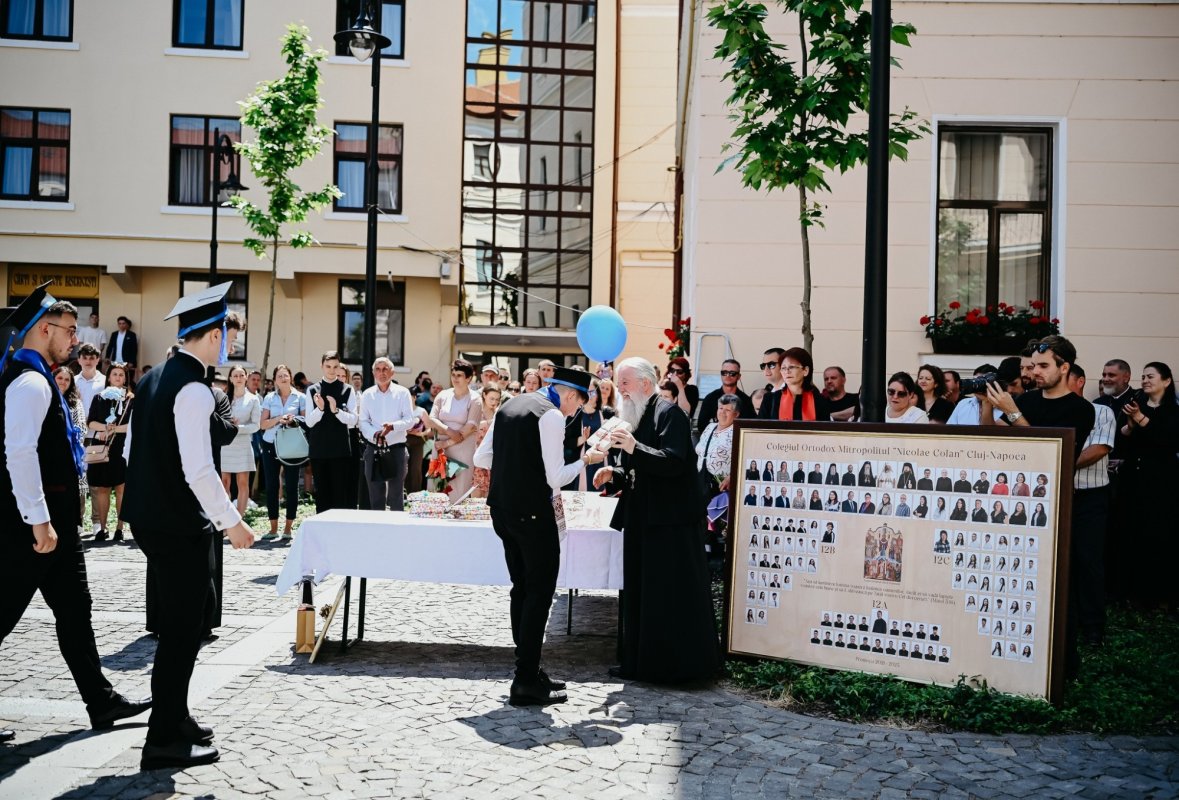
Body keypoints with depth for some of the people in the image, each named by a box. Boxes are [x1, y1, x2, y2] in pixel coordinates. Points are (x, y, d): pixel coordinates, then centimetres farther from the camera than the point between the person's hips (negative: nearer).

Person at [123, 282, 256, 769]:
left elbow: (131, 449, 16)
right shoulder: (193, 389, -19)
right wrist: (231, 522, -15)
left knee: (191, 611, 20)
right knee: (182, 628, 0)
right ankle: (165, 741, 10)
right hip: (180, 526, -10)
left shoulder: (154, 379, 10)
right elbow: (198, 469, -24)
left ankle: (174, 717, 30)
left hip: (148, 517, 10)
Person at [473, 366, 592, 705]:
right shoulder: (552, 415, -13)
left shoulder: (509, 406, 12)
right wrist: (583, 461, -2)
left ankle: (528, 669, 24)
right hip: (532, 512, -9)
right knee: (540, 592, -1)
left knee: (522, 589, 16)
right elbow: (555, 477, -17)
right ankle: (526, 682, 0)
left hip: (502, 508, 9)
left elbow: (480, 458, 15)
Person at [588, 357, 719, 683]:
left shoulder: (668, 413, -10)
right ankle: (641, 661, 20)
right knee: (640, 593, 12)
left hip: (670, 522, -9)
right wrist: (614, 474, 4)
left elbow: (673, 462, -22)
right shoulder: (636, 418, 17)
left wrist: (634, 449, -32)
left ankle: (677, 665, 6)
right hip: (641, 520, 9)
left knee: (671, 595, -3)